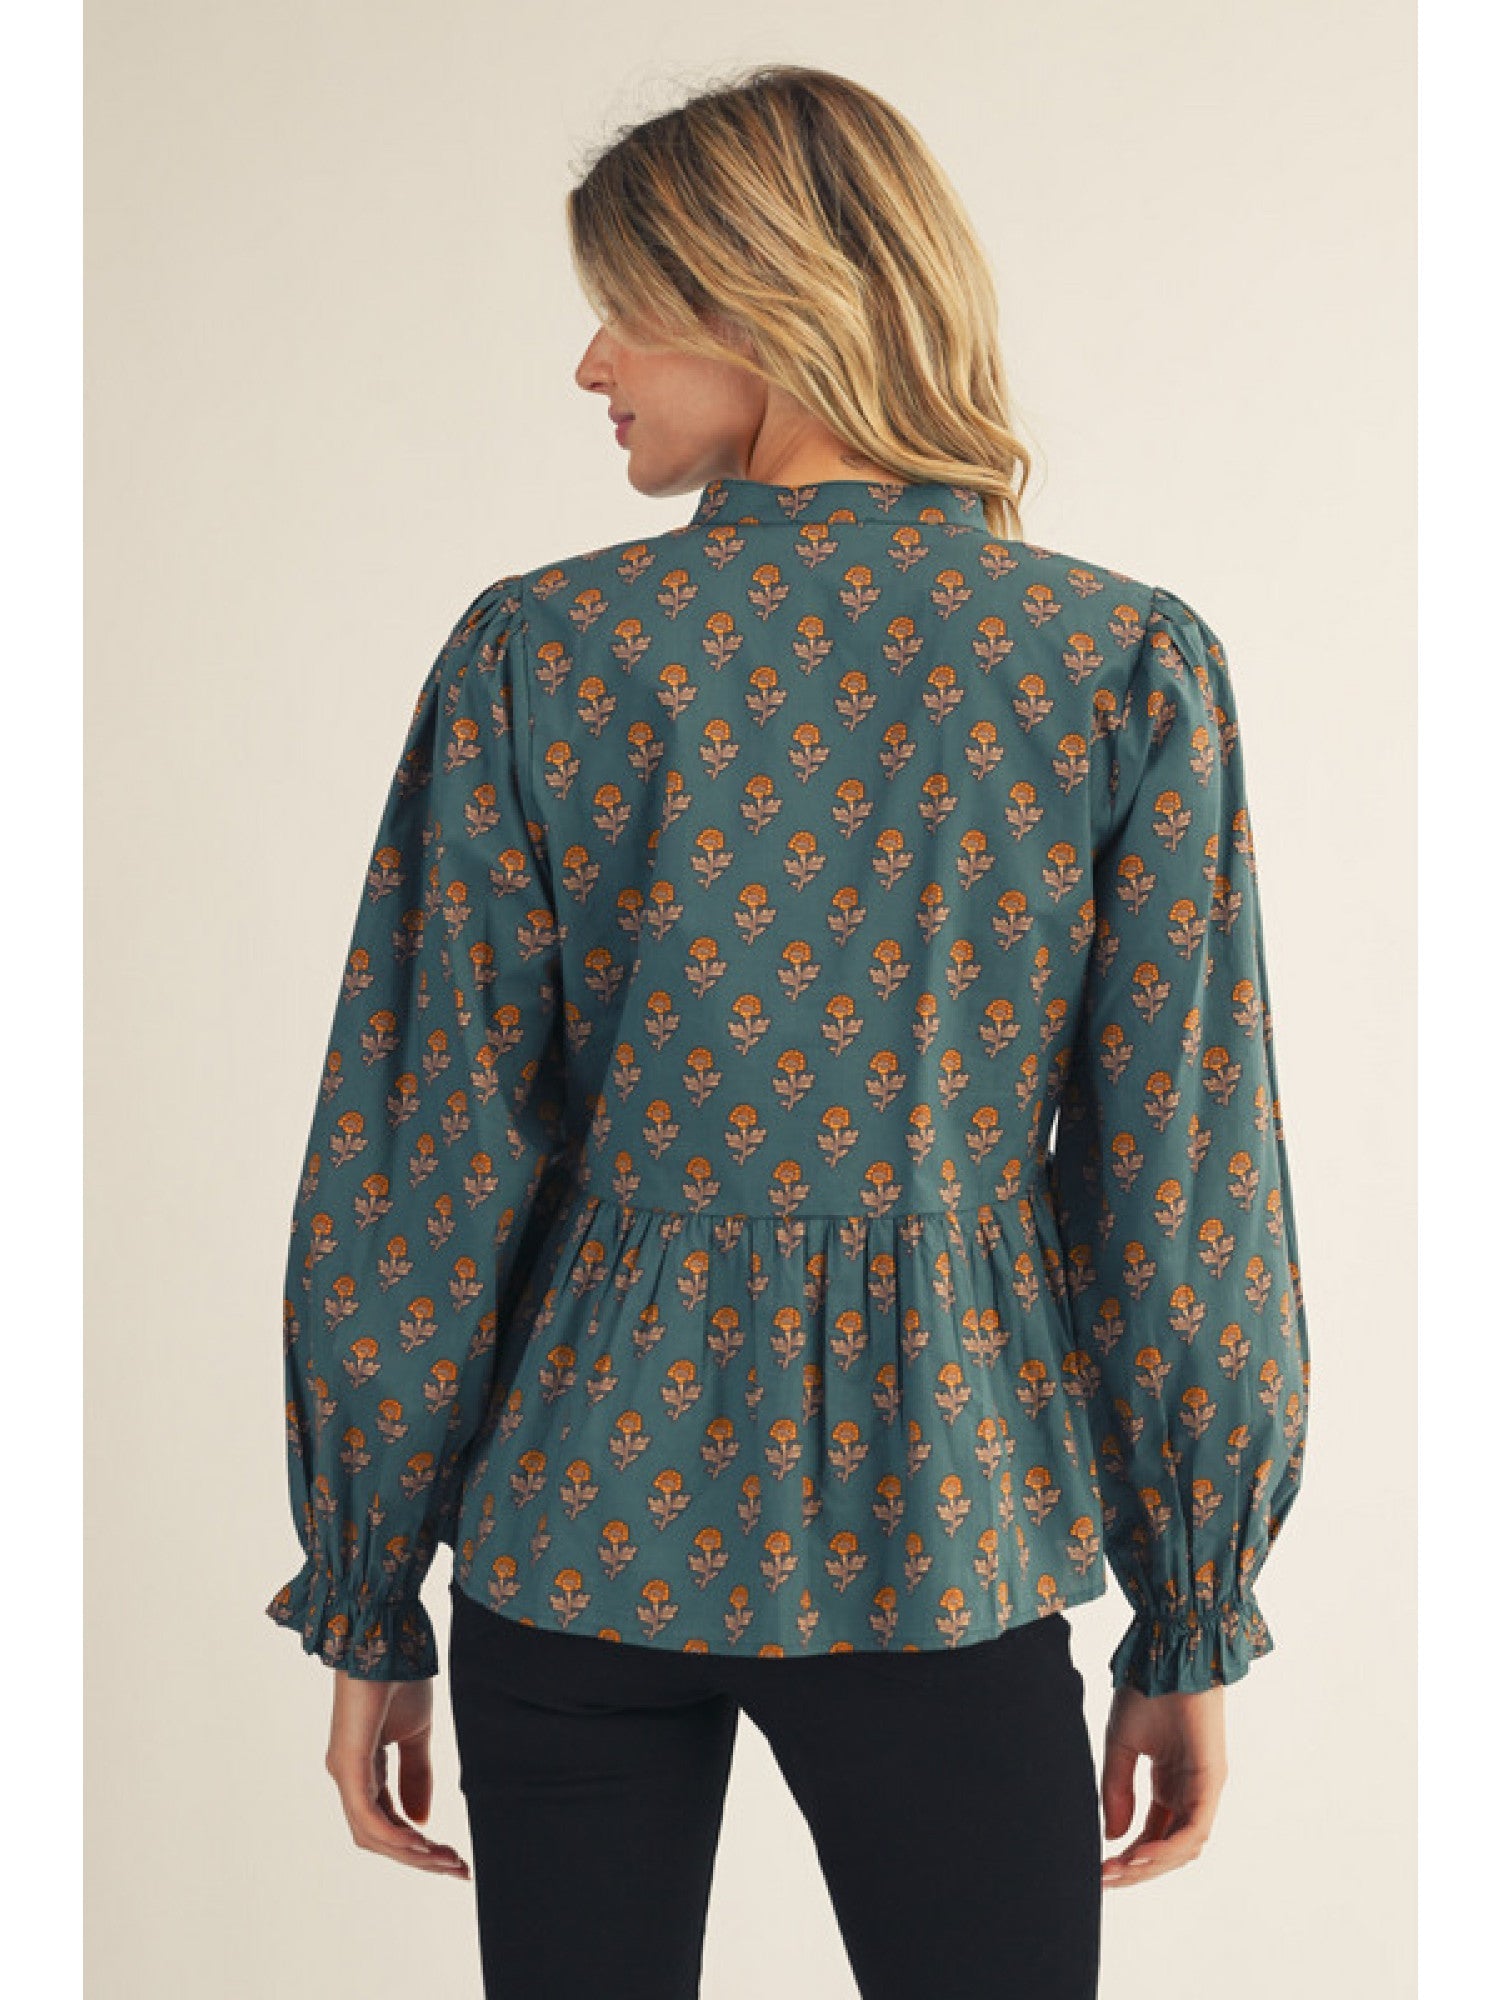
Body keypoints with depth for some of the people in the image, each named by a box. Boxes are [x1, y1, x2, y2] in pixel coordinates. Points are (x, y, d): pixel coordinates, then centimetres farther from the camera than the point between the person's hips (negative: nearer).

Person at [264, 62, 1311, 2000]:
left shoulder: (539, 651, -7)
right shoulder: (1132, 664, -6)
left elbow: (419, 1170, -5)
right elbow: (1182, 1183, -5)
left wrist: (366, 1607, 6)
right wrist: (1193, 1631, 5)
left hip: (586, 1508, 1)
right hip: (940, 1521, 0)